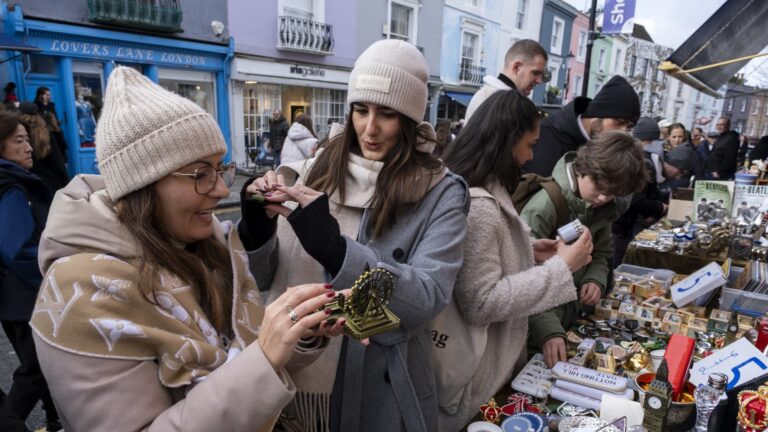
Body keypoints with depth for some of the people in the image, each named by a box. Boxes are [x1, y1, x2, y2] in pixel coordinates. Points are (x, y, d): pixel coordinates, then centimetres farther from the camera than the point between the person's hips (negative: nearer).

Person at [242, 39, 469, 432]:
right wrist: (258, 228, -18)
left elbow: (428, 298, -21)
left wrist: (334, 248, -32)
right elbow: (270, 273, 3)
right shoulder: (317, 168, -1)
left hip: (377, 394, -3)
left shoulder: (442, 193, -10)